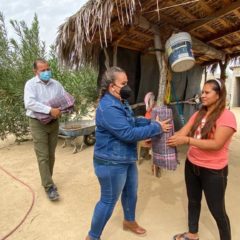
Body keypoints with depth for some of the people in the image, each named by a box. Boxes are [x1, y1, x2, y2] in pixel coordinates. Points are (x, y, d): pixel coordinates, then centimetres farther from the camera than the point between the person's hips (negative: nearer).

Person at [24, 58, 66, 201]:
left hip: (54, 123, 4)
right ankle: (49, 186, 7)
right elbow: (29, 103, -22)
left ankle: (47, 180, 31)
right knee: (43, 156, -2)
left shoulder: (56, 84, 7)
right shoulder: (30, 84, -6)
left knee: (51, 155, 13)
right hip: (38, 124, -4)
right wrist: (50, 110, -30)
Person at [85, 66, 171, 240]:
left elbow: (133, 121, 12)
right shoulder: (108, 108, -27)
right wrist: (157, 128, -22)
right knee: (109, 201, 8)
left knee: (131, 192, 26)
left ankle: (129, 221, 53)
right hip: (111, 163, -10)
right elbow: (129, 133, -31)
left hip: (126, 159, 10)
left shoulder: (120, 102, 8)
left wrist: (152, 122, -5)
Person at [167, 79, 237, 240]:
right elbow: (181, 133, -1)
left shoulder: (227, 116, -16)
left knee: (217, 210, 11)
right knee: (193, 202, 23)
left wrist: (187, 140, -31)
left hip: (213, 171, -6)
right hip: (192, 165, 7)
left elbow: (216, 144, -25)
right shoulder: (199, 114, 4)